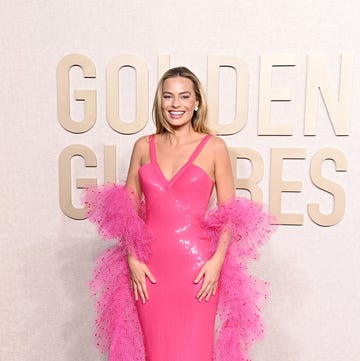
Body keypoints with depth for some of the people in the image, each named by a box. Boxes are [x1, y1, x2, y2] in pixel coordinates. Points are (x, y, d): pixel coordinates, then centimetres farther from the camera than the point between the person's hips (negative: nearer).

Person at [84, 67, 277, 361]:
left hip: (196, 265, -2)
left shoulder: (214, 147, 0)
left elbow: (230, 212, 0)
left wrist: (218, 260, -11)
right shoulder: (144, 146, 7)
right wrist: (132, 259, -2)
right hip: (150, 265, 3)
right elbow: (126, 207, 7)